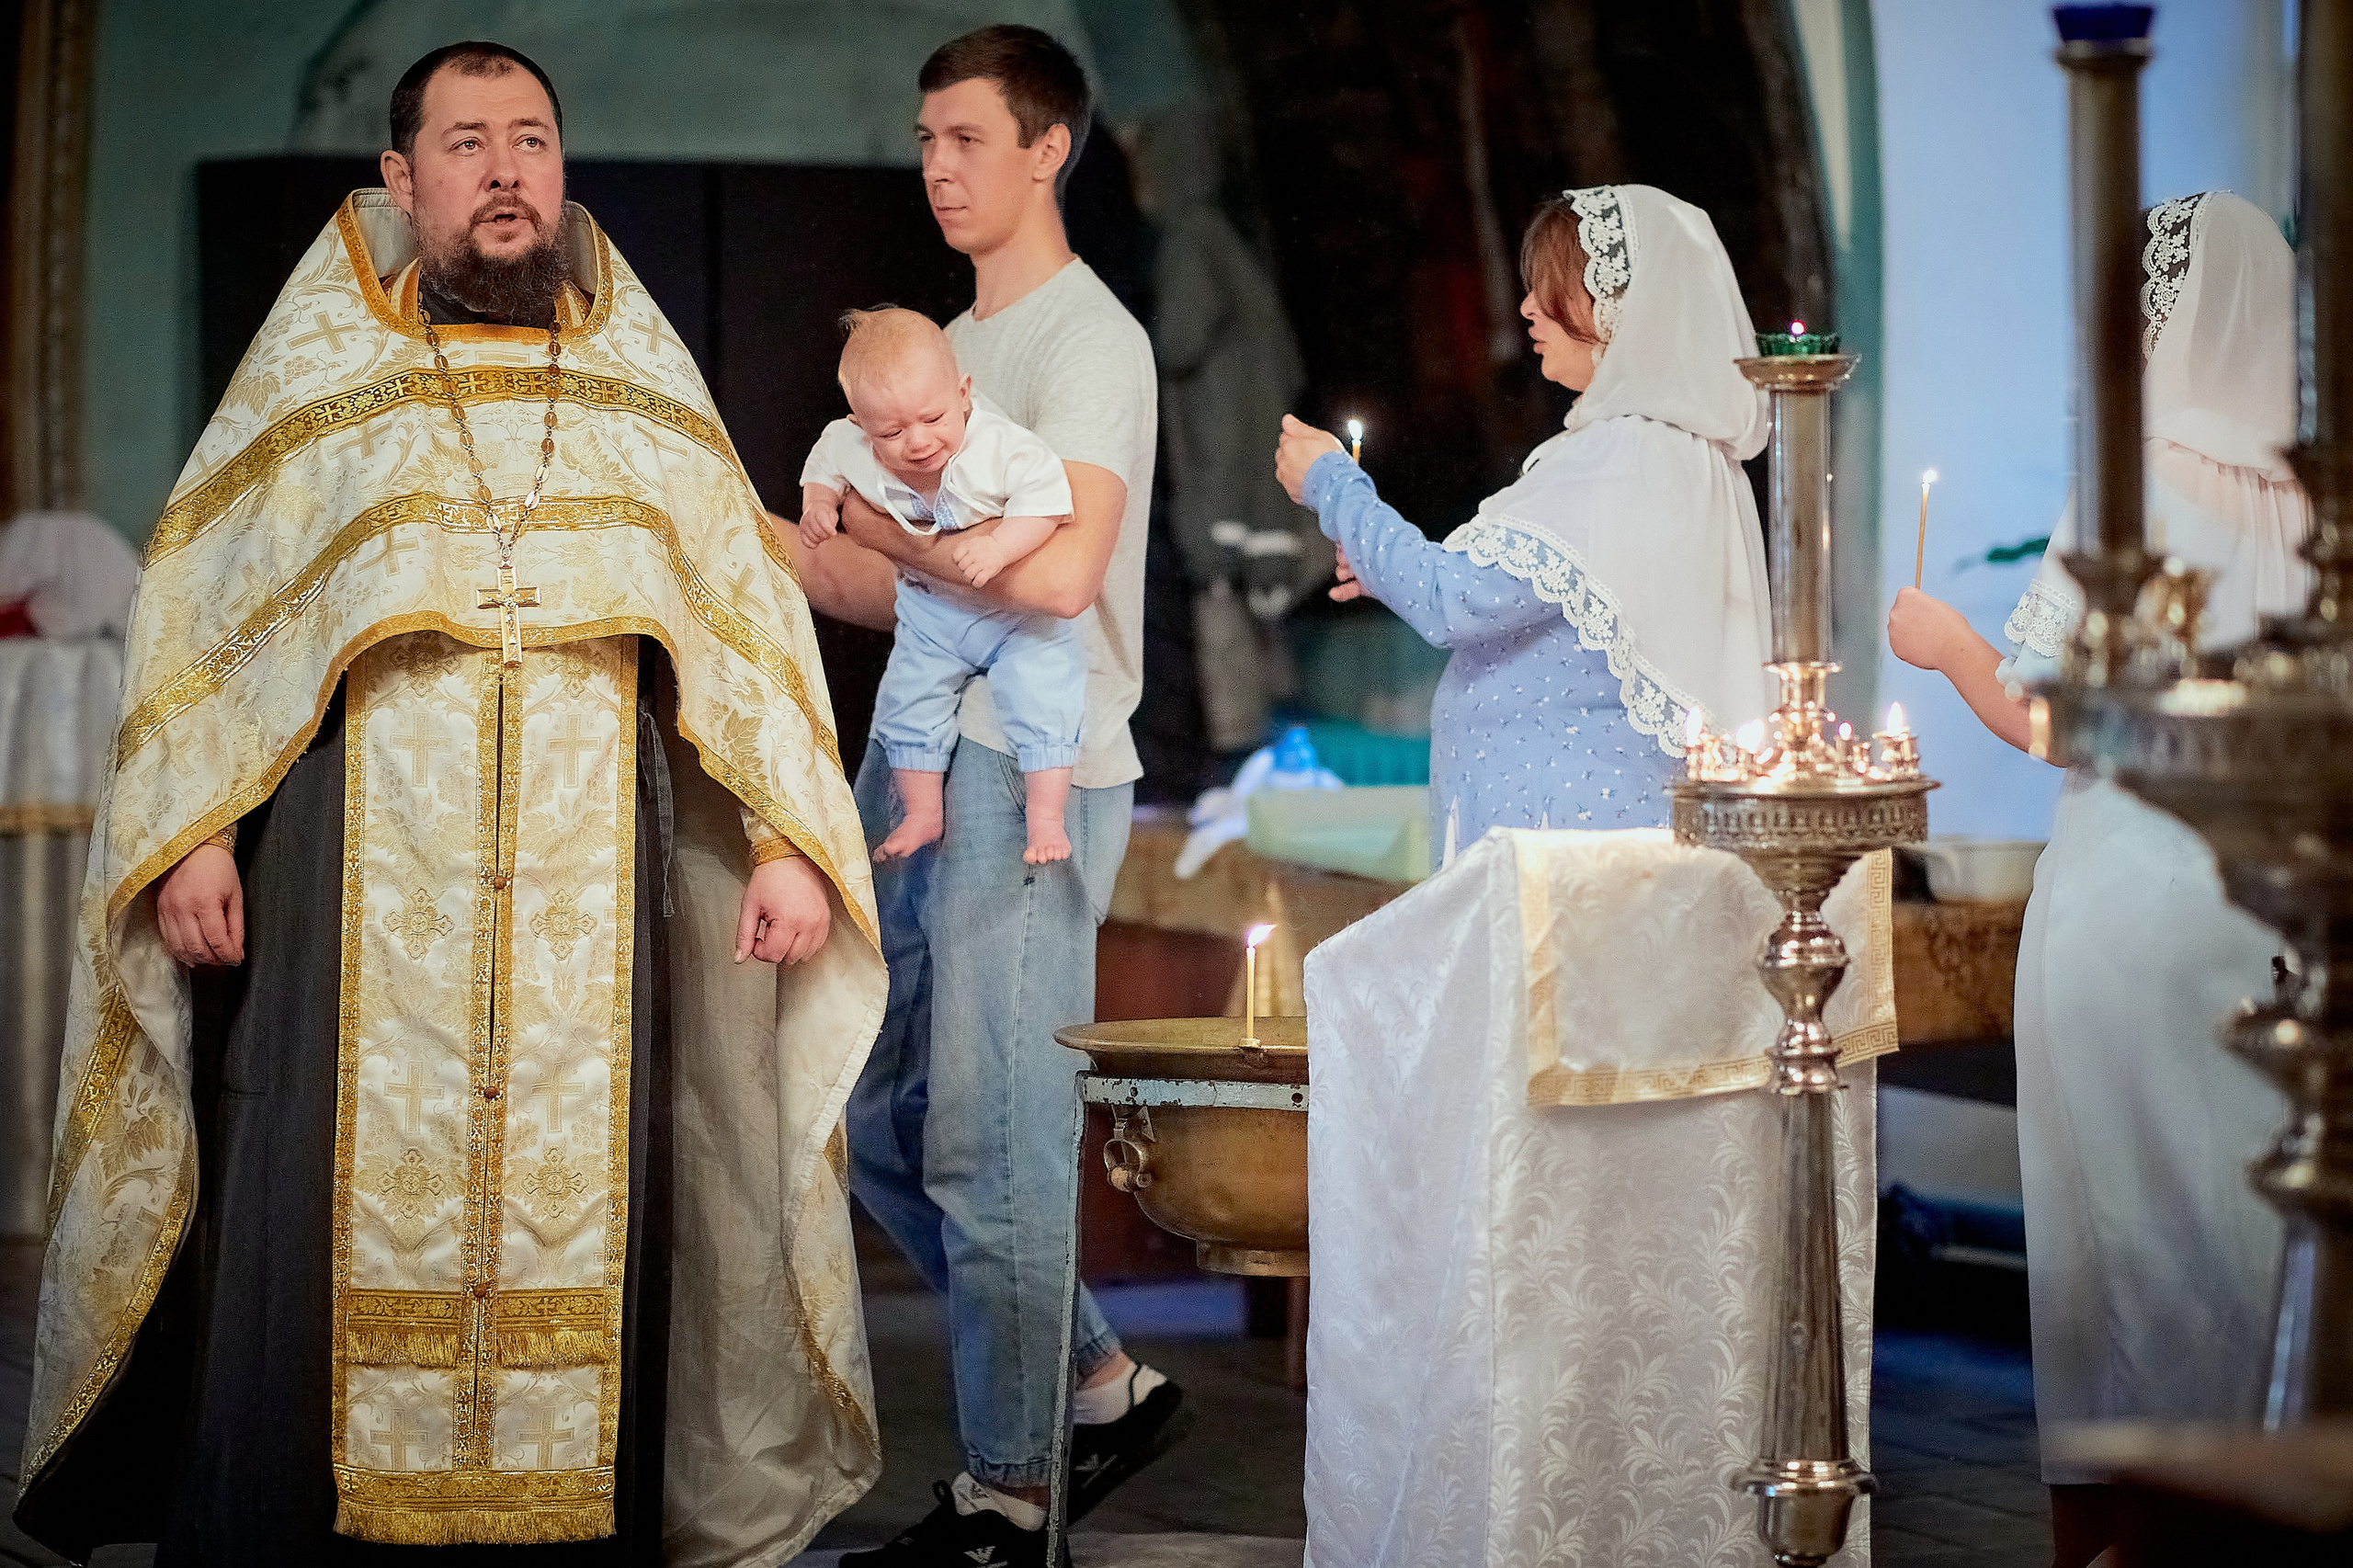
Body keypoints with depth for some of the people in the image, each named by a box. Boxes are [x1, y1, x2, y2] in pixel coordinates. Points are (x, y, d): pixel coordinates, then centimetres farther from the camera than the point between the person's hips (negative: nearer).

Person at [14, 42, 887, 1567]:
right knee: (327, 1212, -4)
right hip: (355, 888, -1)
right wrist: (191, 835, -2)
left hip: (590, 897, 1)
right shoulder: (315, 372, 11)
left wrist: (789, 837, 1)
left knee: (580, 1208, -1)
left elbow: (746, 612, 11)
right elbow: (199, 610, 8)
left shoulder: (643, 386, 14)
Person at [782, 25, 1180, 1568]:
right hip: (917, 757, 9)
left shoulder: (1090, 343, -8)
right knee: (880, 1118, 13)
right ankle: (1100, 1385, 24)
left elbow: (1059, 571, -22)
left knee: (987, 1145, -6)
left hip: (1035, 780, -9)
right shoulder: (949, 346, 19)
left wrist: (887, 531, -11)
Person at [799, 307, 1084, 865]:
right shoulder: (853, 450, -18)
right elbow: (827, 460, 5)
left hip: (1022, 609, -4)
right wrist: (817, 503, -13)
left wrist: (997, 548, -43)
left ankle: (1045, 818, 0)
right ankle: (921, 815, 22)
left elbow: (1047, 502, -31)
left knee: (1040, 700, -14)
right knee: (906, 704, 4)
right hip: (929, 611, 4)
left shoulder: (1002, 448, -31)